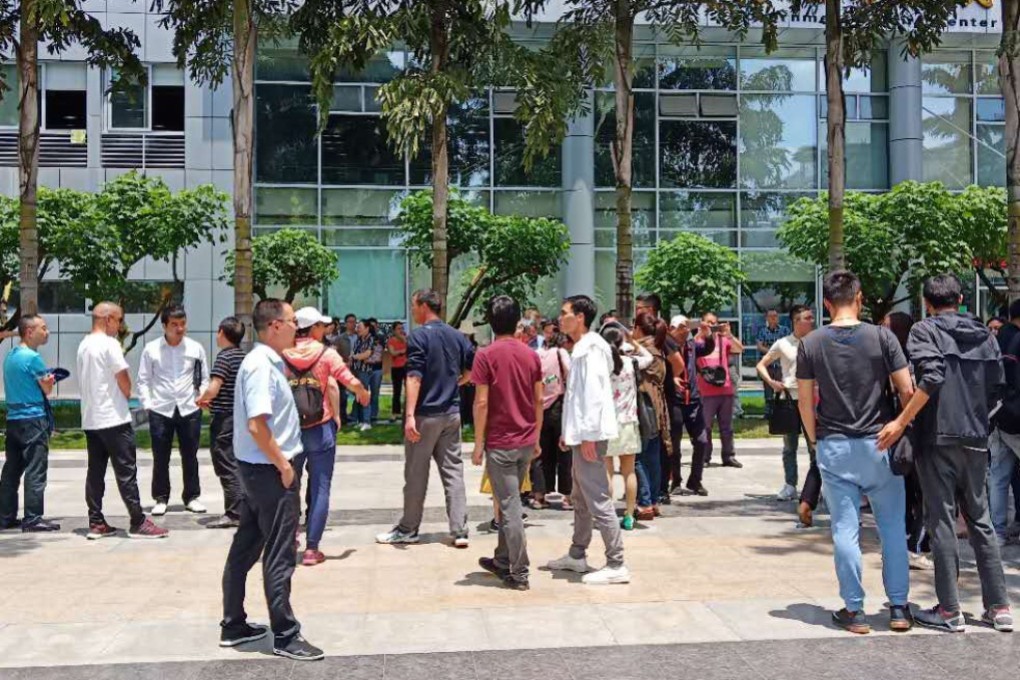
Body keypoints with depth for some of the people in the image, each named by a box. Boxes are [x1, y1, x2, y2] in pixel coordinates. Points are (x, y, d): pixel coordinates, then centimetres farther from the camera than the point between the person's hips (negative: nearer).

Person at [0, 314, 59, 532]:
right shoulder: (33, 357, -13)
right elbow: (47, 389, -8)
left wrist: (45, 380, 7)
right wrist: (50, 379, 12)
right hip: (33, 419, -9)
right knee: (35, 471, -4)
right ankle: (33, 519, -3)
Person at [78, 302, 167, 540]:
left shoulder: (84, 345, 13)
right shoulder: (109, 343, -13)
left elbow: (83, 381, 17)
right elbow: (123, 379, -15)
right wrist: (126, 396, 5)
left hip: (90, 418, 8)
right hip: (113, 417, -8)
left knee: (95, 471, 9)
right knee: (126, 471, -5)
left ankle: (96, 523, 10)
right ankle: (138, 523, -3)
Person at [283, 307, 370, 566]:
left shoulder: (282, 354, -2)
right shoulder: (326, 353, -8)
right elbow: (353, 383, -10)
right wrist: (364, 396, 11)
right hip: (320, 429, -3)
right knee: (319, 488, 4)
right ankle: (311, 548, 3)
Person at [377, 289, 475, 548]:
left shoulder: (419, 335, -11)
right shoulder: (457, 335, 9)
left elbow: (414, 377, -19)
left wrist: (409, 415, -23)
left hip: (426, 414, -6)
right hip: (452, 413, 6)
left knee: (416, 473, 5)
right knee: (453, 471, 7)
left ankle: (408, 529, 16)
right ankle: (460, 531, 4)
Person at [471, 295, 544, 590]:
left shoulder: (486, 356, -11)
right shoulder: (531, 355, 4)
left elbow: (481, 403, -13)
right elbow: (539, 400, 7)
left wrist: (478, 444, -6)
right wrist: (536, 438, 16)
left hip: (500, 443, -5)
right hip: (526, 442, 5)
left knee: (510, 507, -1)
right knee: (510, 503, 19)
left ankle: (519, 574, 2)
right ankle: (503, 560, 30)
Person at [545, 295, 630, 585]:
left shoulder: (591, 347, -14)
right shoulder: (581, 348, 16)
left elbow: (594, 393, -21)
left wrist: (588, 436, -23)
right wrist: (570, 431, 20)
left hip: (590, 434, -11)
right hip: (582, 433, 11)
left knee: (598, 500, -8)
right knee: (581, 499, 18)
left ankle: (616, 565, -4)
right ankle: (577, 555, 29)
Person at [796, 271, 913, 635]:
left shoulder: (810, 344, -1)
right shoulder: (882, 337, -4)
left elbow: (805, 402, 1)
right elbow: (907, 392, -5)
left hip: (834, 446, 1)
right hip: (879, 443, 0)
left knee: (845, 529, 5)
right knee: (892, 527, 10)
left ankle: (854, 610, 9)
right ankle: (898, 607, 15)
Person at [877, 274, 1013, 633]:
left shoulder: (925, 330, -5)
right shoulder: (985, 335, 11)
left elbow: (932, 376, -20)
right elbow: (996, 387, 10)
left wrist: (901, 422, -19)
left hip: (938, 436, -5)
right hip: (976, 439, 5)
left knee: (942, 521, 1)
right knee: (980, 520, 13)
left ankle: (949, 610, 5)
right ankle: (999, 607, 15)